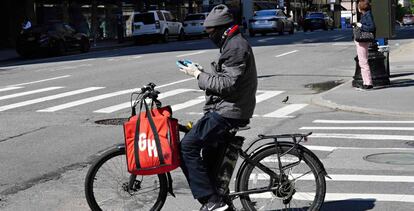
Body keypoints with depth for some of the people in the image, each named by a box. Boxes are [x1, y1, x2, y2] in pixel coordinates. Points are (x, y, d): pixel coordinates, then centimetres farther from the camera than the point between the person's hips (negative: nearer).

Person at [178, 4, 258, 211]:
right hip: (226, 109, 11)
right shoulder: (233, 44, 18)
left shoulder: (236, 47, -16)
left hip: (228, 112, -11)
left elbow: (226, 84, -24)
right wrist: (203, 72, 7)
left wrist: (199, 75, -15)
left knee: (187, 146, -15)